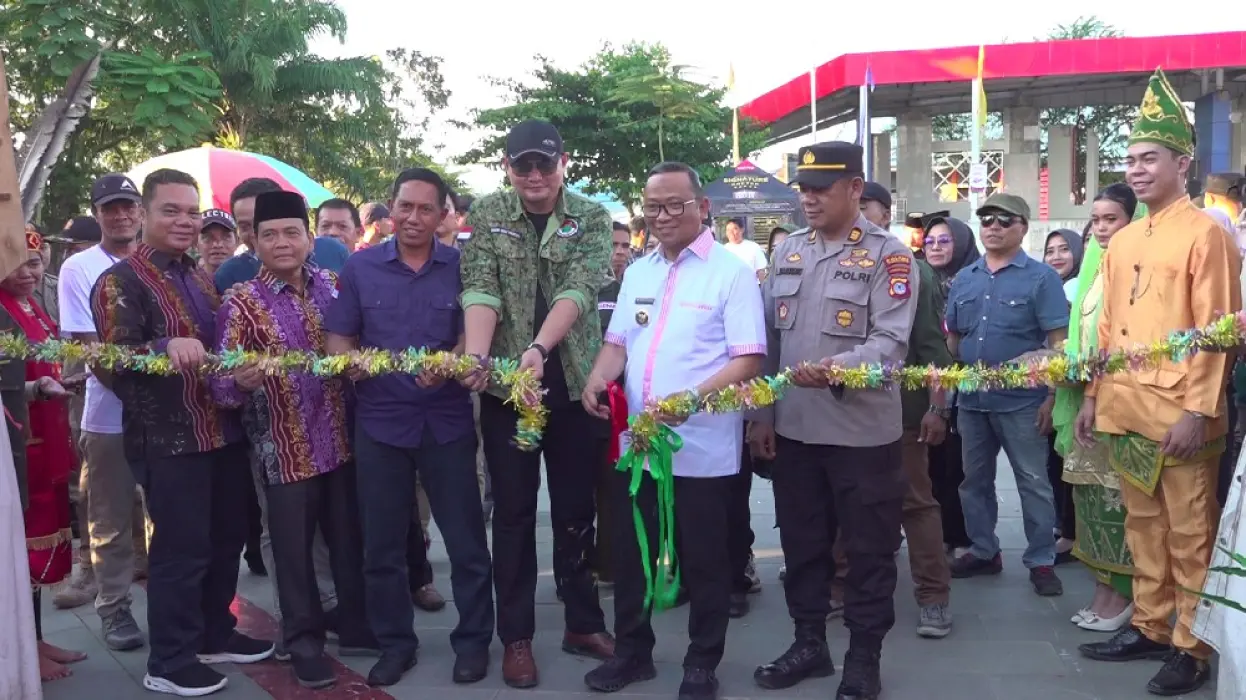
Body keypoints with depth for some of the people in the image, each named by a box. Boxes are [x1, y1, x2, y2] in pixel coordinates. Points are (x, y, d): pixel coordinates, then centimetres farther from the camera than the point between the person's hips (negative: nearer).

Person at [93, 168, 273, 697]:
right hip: (168, 439, -8)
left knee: (227, 538, 15)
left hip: (223, 430, 8)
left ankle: (215, 635, 31)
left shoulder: (202, 278, 16)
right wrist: (166, 348, -34)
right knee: (180, 548, -3)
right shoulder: (121, 281, -8)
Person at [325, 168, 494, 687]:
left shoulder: (461, 266, 1)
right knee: (382, 541, 10)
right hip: (380, 421, 2)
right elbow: (337, 337, 3)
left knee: (465, 537, 5)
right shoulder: (360, 267, 4)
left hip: (447, 421, -1)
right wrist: (350, 361, -19)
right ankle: (395, 642, 26)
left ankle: (473, 639, 20)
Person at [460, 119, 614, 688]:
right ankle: (516, 636, 18)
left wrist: (539, 349, -30)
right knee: (513, 513, 6)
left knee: (576, 509, 11)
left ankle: (583, 623, 27)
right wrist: (476, 356, -27)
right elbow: (480, 289, -10)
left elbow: (580, 289, -14)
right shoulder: (486, 215, 2)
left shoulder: (591, 218, 1)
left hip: (573, 383, 1)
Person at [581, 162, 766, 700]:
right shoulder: (638, 273, 12)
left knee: (703, 560, 8)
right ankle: (632, 650, 33)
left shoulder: (732, 272, -8)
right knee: (630, 552, 15)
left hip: (702, 448, -6)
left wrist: (689, 400, -27)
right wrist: (597, 379, -6)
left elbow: (748, 360, -14)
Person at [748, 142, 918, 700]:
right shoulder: (788, 252, 11)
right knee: (801, 541, 15)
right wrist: (761, 414, 8)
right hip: (794, 428, 5)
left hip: (864, 430, -5)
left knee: (869, 548, 7)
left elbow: (891, 341, -15)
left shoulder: (888, 254, -5)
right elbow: (768, 338, 11)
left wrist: (836, 368, -32)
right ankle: (809, 642, 32)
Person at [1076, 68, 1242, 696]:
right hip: (1123, 414, 7)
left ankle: (1193, 647, 16)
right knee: (1143, 527, 16)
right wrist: (1093, 397, 12)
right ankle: (1150, 627, 29)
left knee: (1190, 536, 4)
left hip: (1180, 418, -7)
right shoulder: (1121, 241, 13)